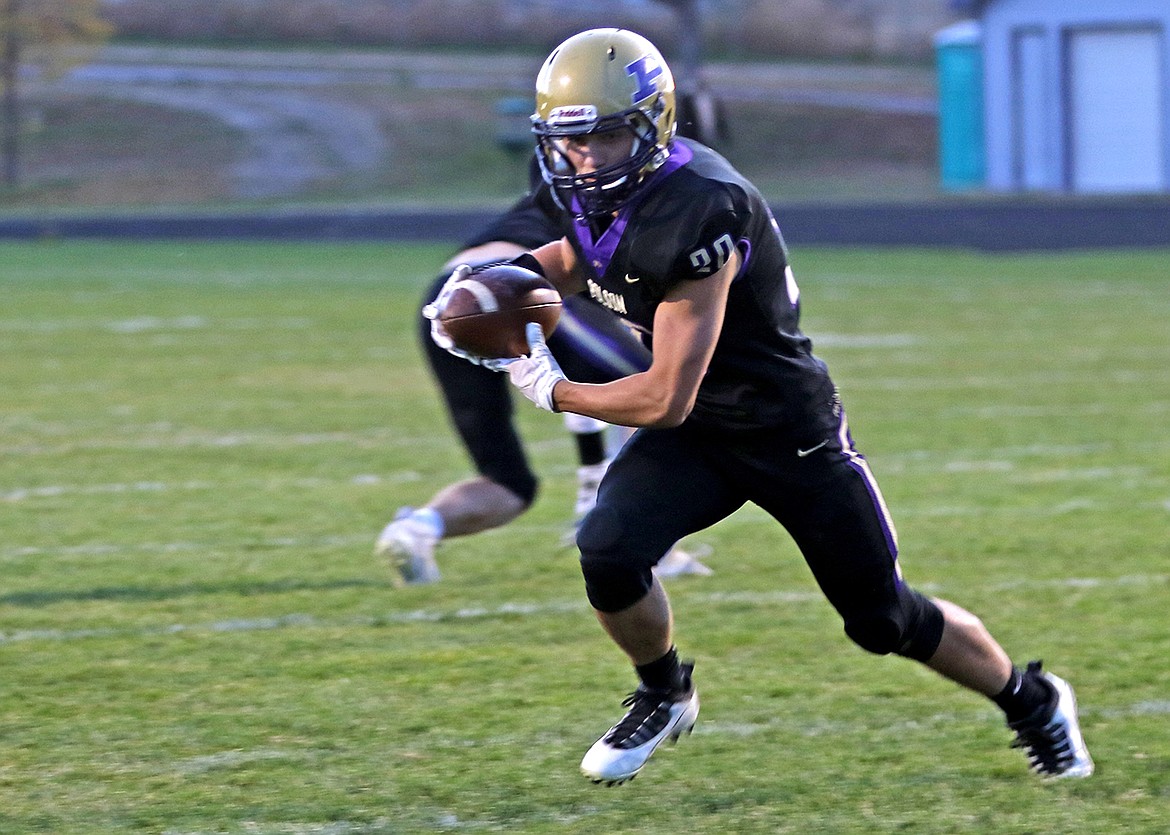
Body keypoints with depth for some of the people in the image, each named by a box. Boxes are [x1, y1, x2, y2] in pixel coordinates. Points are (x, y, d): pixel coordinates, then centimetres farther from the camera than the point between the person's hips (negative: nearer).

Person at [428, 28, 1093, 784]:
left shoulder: (694, 216, -32)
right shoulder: (598, 192, -6)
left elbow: (667, 399, -31)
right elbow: (572, 261, 20)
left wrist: (554, 391, -18)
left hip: (787, 430, -6)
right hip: (693, 437, 6)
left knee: (884, 619, 5)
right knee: (608, 551, -20)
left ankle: (1032, 700, 31)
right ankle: (664, 695, 10)